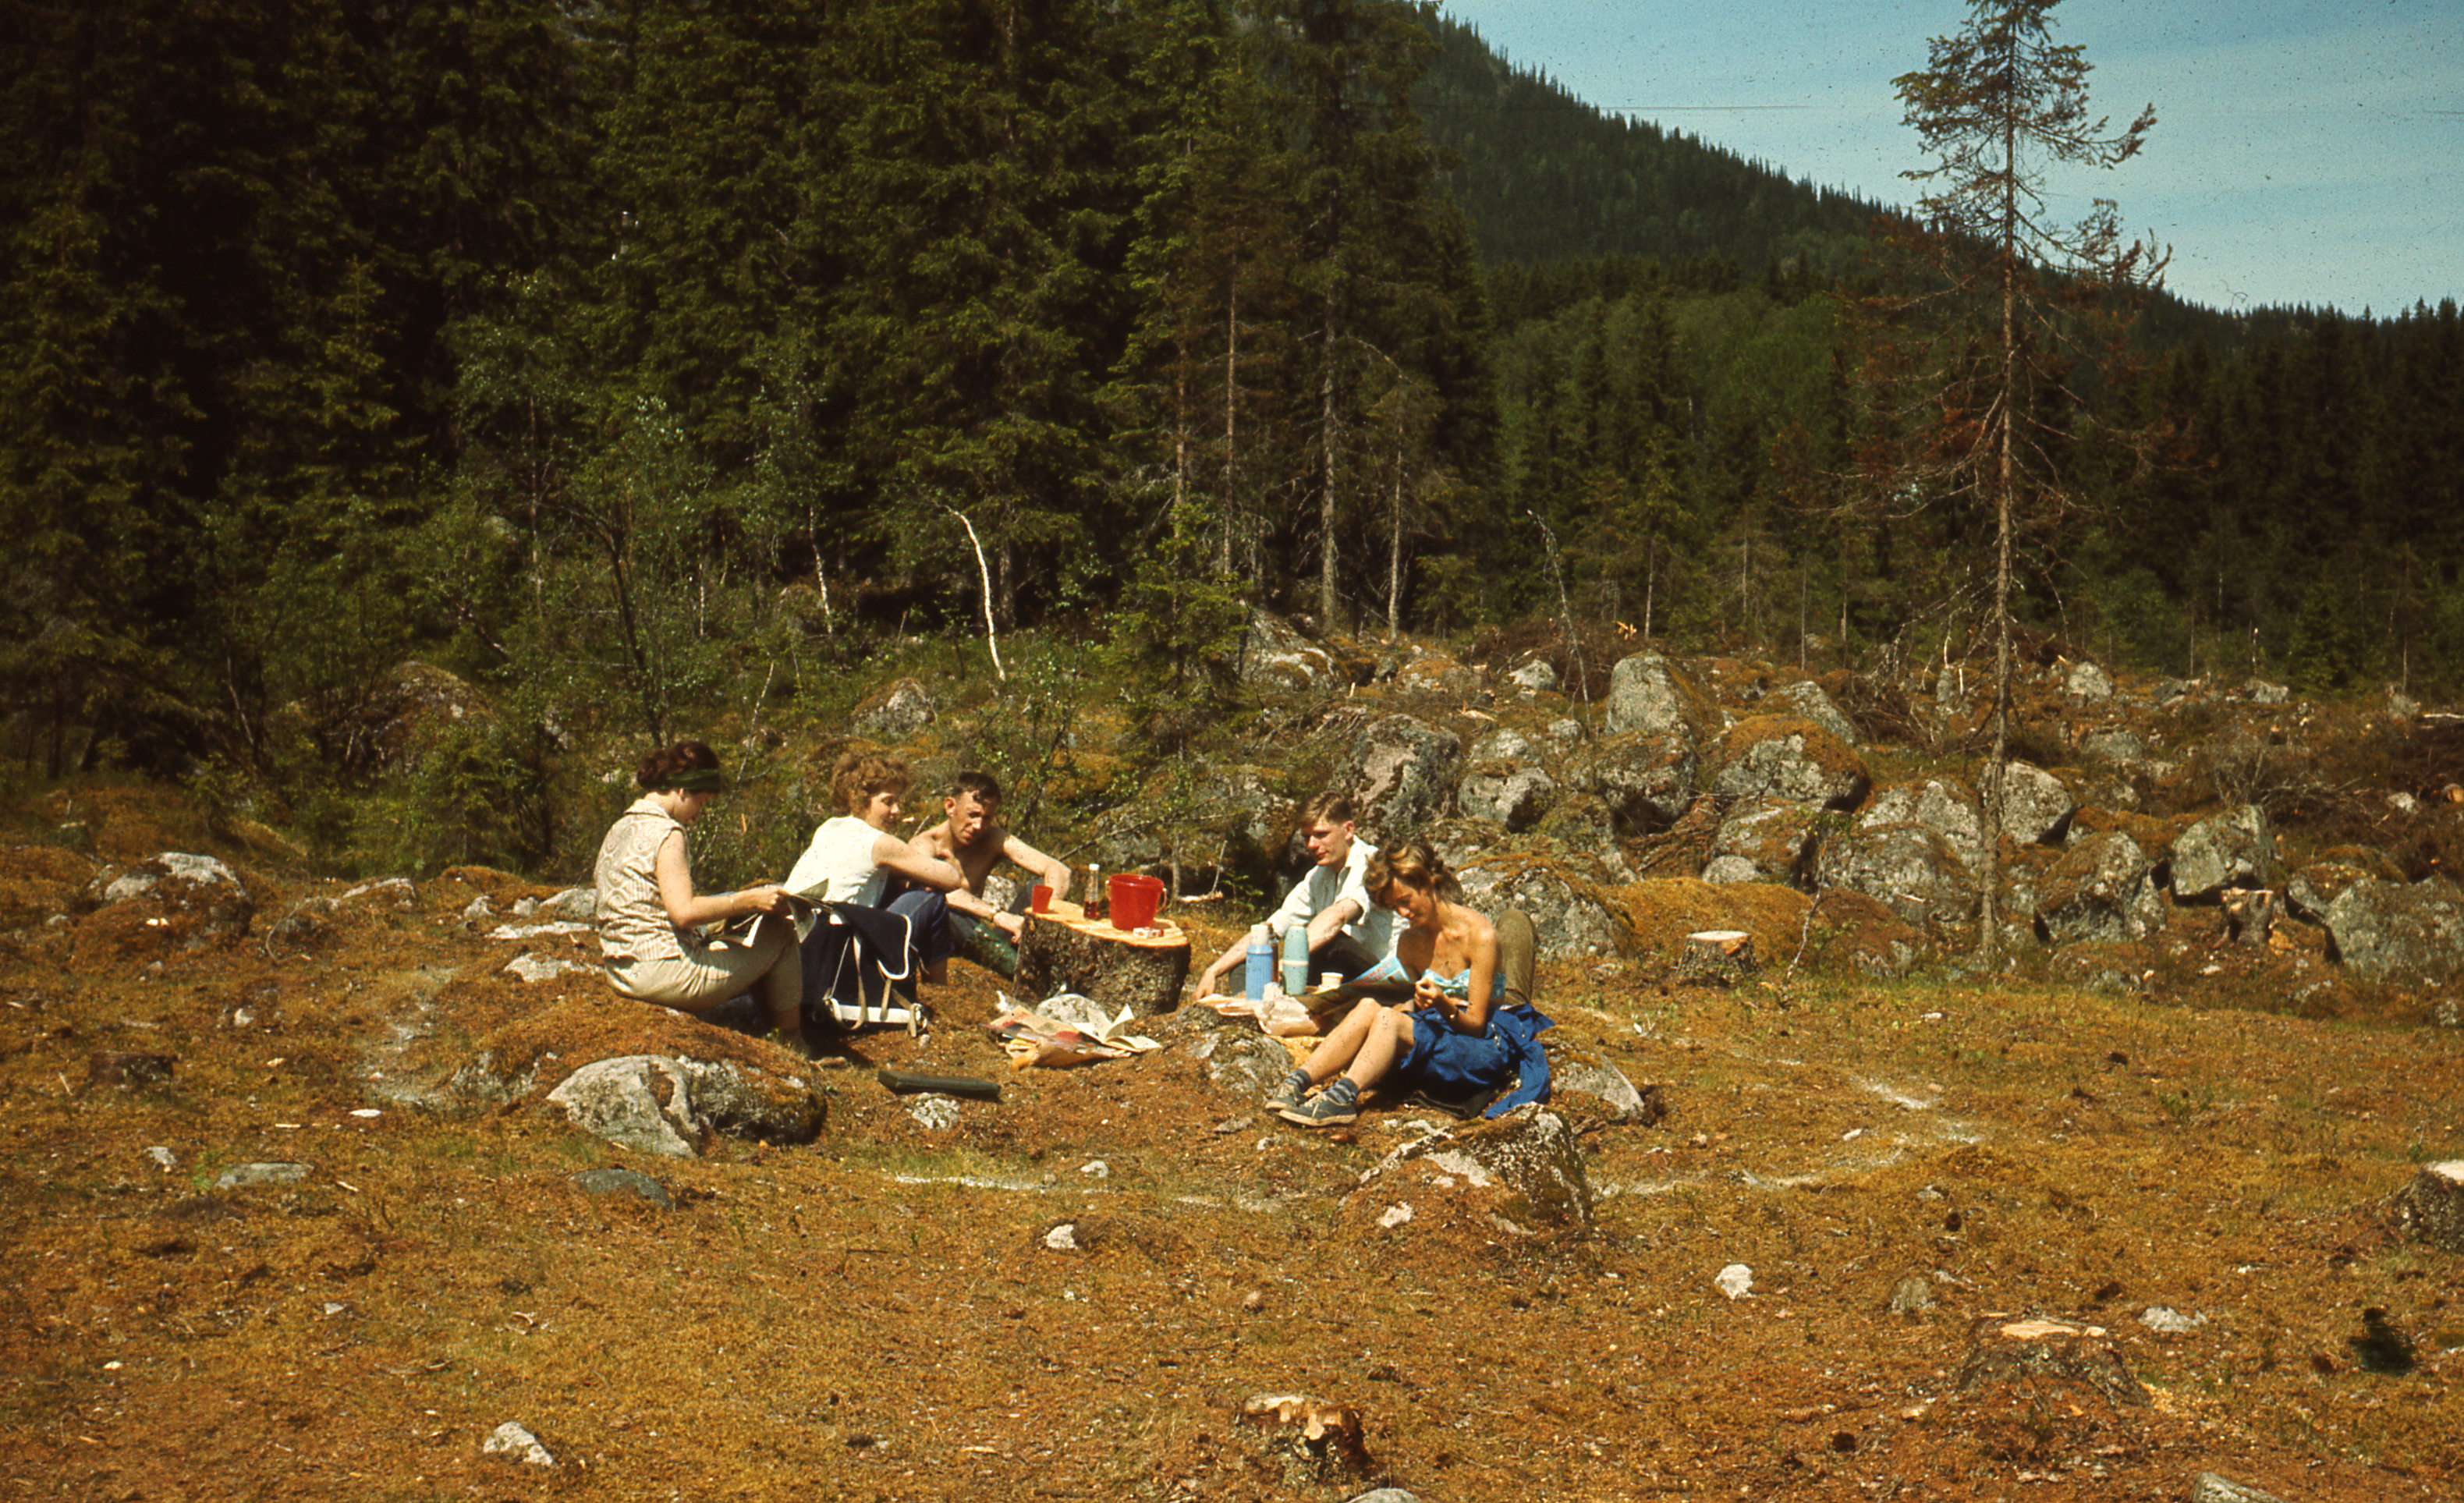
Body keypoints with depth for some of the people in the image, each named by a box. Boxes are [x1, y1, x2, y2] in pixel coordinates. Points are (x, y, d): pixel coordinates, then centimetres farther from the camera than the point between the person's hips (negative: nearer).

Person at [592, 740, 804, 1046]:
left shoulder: (619, 829, 15)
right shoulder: (664, 832, -15)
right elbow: (684, 912, -24)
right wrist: (748, 900, -18)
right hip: (662, 971, -10)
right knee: (782, 935, 0)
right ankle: (794, 1046, 9)